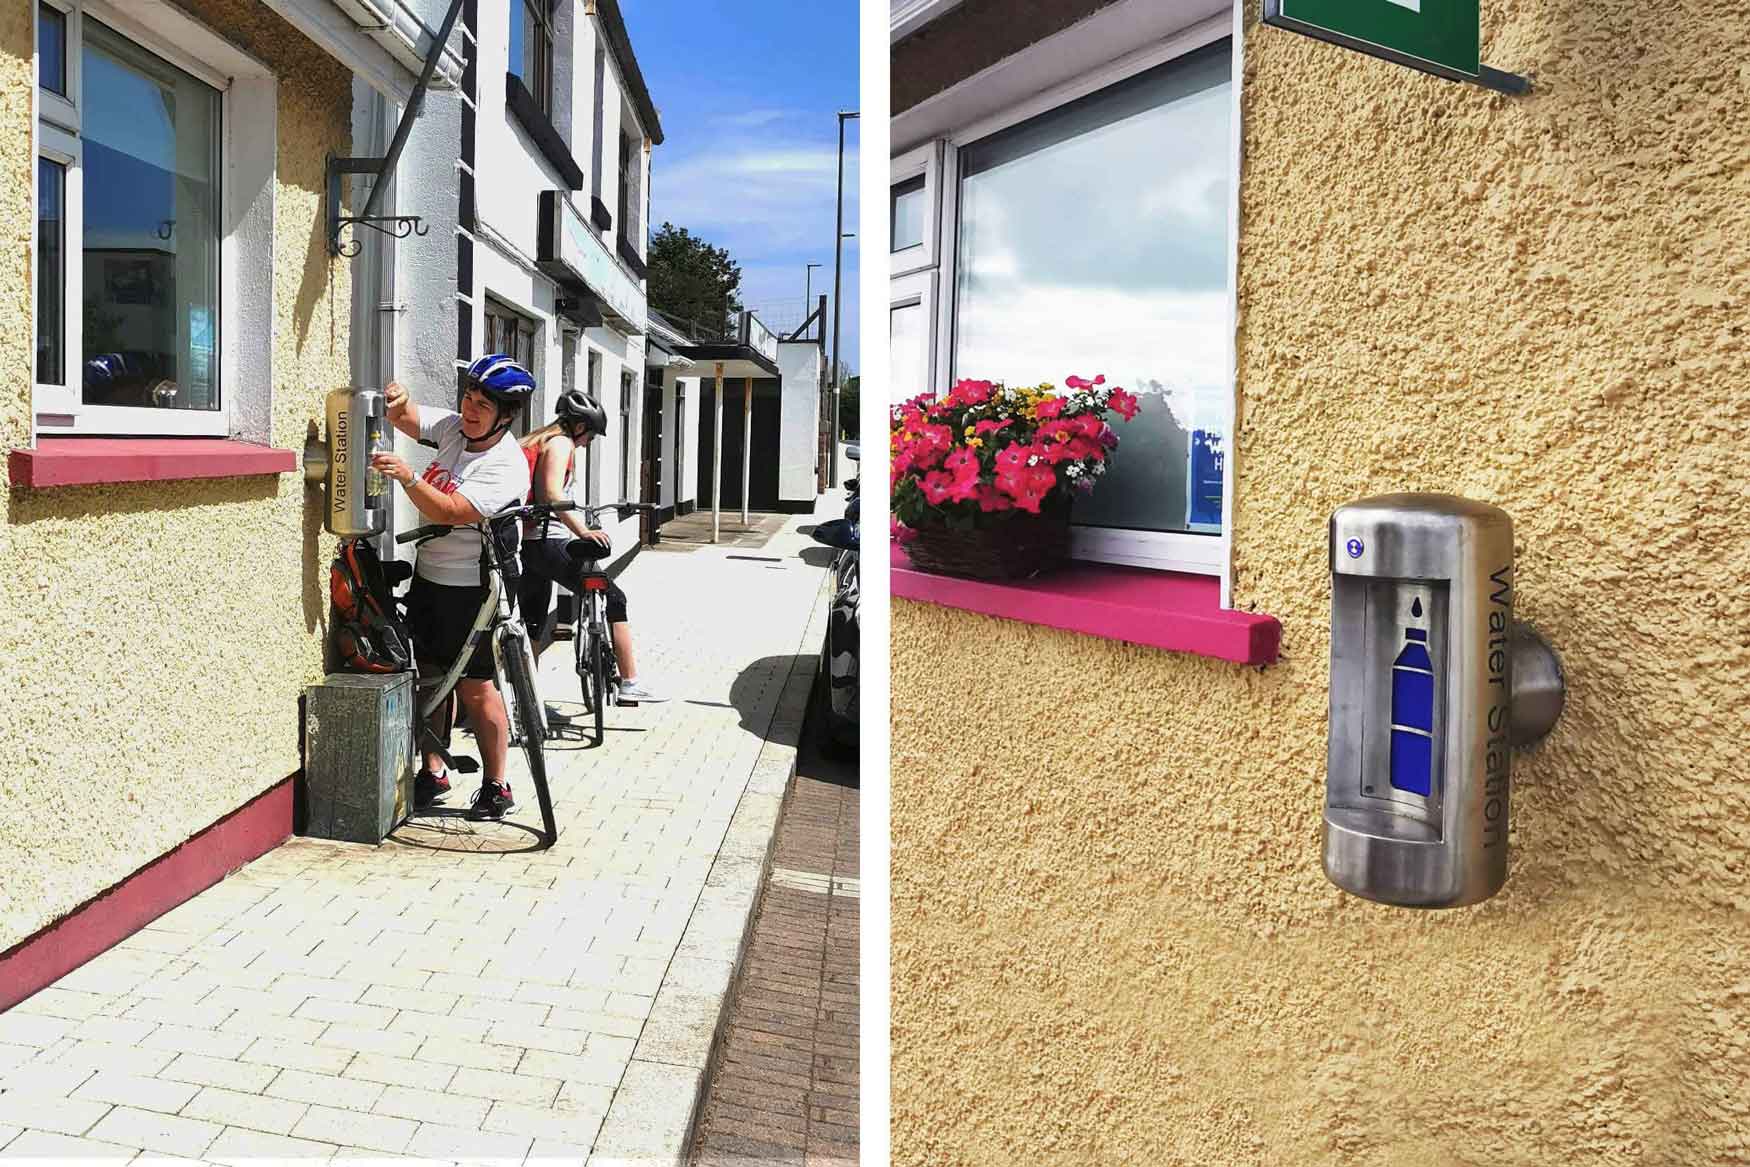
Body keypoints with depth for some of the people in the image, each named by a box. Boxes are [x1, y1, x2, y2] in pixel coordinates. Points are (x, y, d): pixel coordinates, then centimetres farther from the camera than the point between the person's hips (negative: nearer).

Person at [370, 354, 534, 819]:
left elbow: (450, 511, -28)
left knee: (474, 686, -2)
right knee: (430, 675, 14)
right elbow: (405, 418, 7)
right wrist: (396, 401, -16)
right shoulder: (452, 426, 3)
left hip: (470, 588, -8)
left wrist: (407, 477, -39)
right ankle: (433, 771, 27)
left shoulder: (506, 466, -20)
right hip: (428, 574, 8)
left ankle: (495, 786, 11)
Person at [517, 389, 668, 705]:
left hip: (525, 544, 10)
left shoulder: (535, 441, 21)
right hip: (546, 541, -10)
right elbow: (551, 493, -22)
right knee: (614, 599, -4)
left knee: (532, 630, 16)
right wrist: (583, 531, -27)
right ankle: (630, 684, -7)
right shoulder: (561, 443, -6)